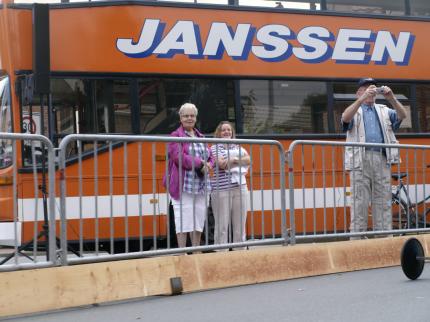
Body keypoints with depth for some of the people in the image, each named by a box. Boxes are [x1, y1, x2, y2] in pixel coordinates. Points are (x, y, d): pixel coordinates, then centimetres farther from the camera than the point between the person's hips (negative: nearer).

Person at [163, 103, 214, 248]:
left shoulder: (200, 137, 18)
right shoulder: (175, 136, -2)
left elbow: (210, 157, 19)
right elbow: (179, 157, -16)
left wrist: (208, 165, -4)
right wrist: (200, 163, -14)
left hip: (201, 186, 7)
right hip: (183, 185, -6)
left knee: (198, 220, 8)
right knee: (184, 220, -7)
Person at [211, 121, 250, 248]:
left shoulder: (238, 147, 18)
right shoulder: (215, 148, 4)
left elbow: (248, 160, 2)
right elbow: (221, 164, -13)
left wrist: (232, 160, -10)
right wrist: (237, 159, 0)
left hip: (240, 187, 5)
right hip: (221, 189, -5)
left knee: (240, 224, 5)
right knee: (222, 225, -5)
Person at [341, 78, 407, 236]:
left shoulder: (384, 110, 23)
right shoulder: (354, 110, 15)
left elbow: (402, 115, 4)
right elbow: (346, 118, -9)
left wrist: (392, 98, -12)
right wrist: (362, 98, -20)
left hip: (382, 159, 3)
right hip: (360, 159, -3)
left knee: (383, 201, 0)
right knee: (359, 201, -6)